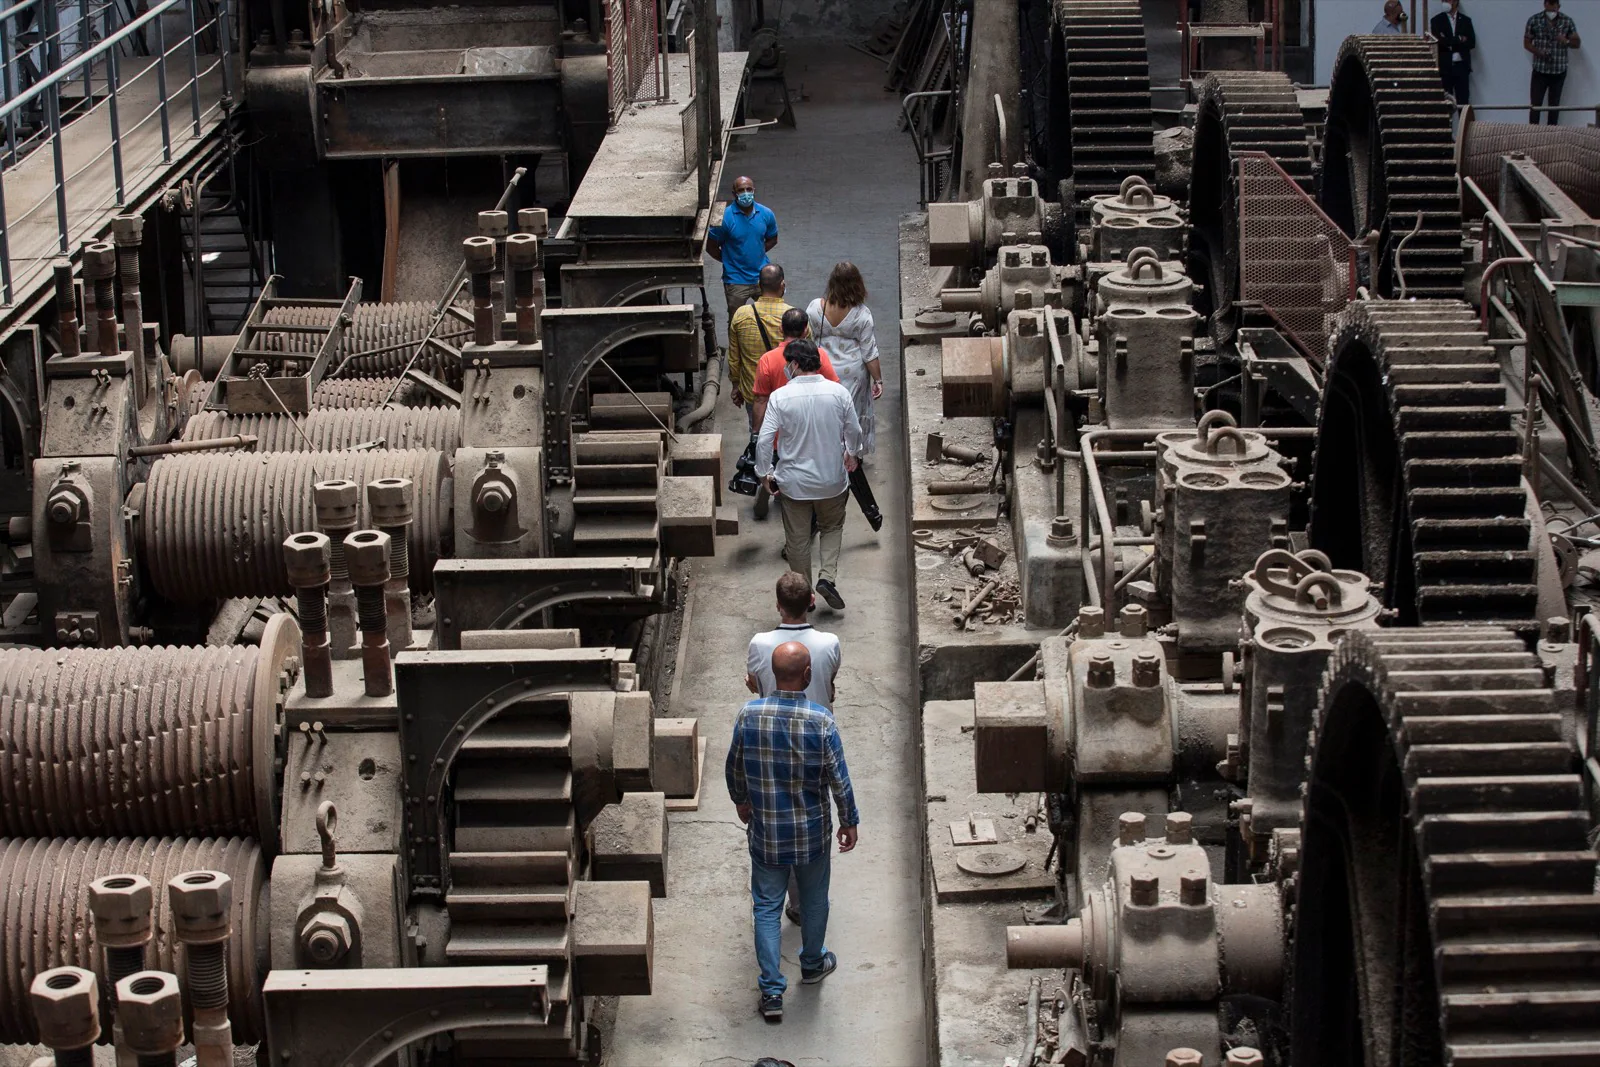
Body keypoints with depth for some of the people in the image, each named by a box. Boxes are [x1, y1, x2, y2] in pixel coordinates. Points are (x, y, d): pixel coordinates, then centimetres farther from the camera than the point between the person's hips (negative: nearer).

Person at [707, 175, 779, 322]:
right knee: (735, 322, 9)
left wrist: (757, 253, 0)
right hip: (736, 280, -3)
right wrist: (729, 260, -4)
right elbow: (711, 247, -7)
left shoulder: (766, 214, -5)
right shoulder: (724, 217, -16)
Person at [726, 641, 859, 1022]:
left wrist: (740, 801, 20)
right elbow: (838, 778, -13)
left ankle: (771, 992, 11)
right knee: (813, 899, 23)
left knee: (767, 907, 11)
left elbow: (734, 768, 0)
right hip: (812, 831, -1)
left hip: (765, 830, 1)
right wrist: (849, 821, 3)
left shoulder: (749, 714, -15)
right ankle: (813, 964, 44)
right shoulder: (820, 720, -21)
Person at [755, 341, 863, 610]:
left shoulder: (780, 397, -15)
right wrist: (853, 454, 23)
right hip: (832, 479, 1)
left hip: (794, 482, -1)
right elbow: (854, 432, 2)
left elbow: (764, 440, -14)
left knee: (797, 540, 13)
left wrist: (765, 473, 1)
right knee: (832, 527, 25)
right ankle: (827, 576, 7)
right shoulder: (839, 393, -10)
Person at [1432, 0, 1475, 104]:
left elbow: (1472, 43, 3)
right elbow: (1438, 42, -7)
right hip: (1444, 67, -1)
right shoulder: (1436, 20, 6)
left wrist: (1450, 44, -6)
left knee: (1463, 101, -2)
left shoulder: (1466, 21, 12)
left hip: (1461, 67, 2)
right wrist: (1459, 40, -10)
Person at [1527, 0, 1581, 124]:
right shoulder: (1534, 20, -2)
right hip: (1540, 70, -1)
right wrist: (1538, 52, -16)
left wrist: (1567, 41, -19)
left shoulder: (1567, 21, -1)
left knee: (1554, 105, 7)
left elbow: (1577, 43, 4)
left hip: (1559, 71, 1)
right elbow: (1526, 42, 3)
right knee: (1535, 104, -4)